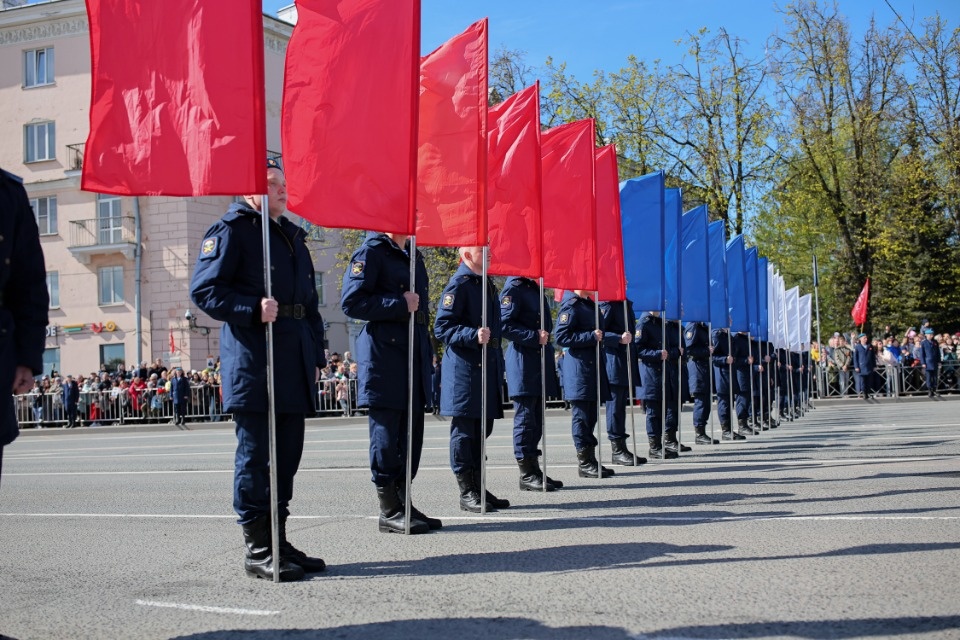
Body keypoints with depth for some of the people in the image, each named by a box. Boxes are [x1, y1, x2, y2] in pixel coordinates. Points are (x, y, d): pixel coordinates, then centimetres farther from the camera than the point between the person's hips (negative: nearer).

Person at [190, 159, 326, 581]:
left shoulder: (292, 236, 23)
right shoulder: (232, 230, -2)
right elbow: (204, 291, -9)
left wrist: (315, 356, 18)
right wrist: (253, 309, -23)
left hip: (294, 365, 8)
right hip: (253, 360, -8)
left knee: (287, 455, 10)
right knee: (256, 455, -4)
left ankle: (278, 541, 19)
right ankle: (258, 550, 2)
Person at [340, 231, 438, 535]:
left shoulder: (413, 256, 19)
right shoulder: (371, 251, -6)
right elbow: (351, 302, -14)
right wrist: (399, 304, -17)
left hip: (414, 353, 8)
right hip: (383, 354, -8)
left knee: (411, 432, 9)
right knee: (386, 434, -2)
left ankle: (402, 502, 18)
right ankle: (389, 511, 5)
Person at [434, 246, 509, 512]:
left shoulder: (486, 284, 17)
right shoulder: (458, 284, -9)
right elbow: (442, 327, -15)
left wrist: (498, 364, 22)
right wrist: (473, 335, -28)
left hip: (487, 367, 9)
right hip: (465, 369, -9)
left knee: (482, 430, 12)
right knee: (464, 430, -3)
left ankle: (478, 488, 19)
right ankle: (467, 492, 3)